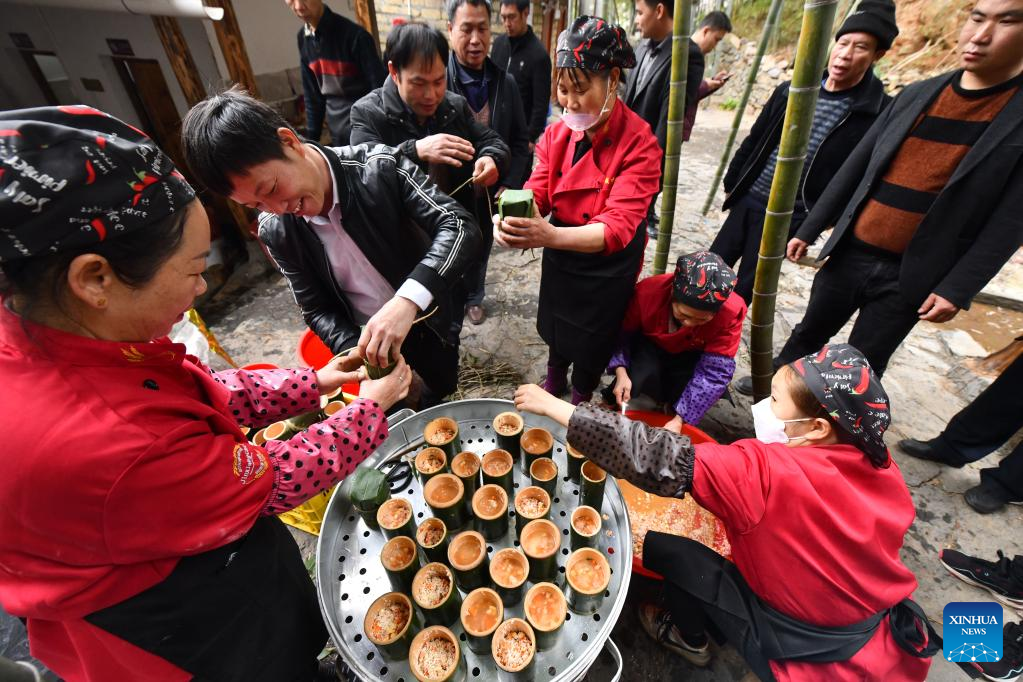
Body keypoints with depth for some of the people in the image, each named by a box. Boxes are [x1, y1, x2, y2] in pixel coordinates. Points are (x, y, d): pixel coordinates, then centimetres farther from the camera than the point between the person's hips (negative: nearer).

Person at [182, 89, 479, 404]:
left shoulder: (382, 167, -23)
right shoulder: (275, 232, -13)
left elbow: (460, 226, -31)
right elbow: (317, 310, -6)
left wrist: (408, 300, -45)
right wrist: (356, 352, -25)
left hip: (429, 326, -1)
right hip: (365, 340, 2)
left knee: (442, 395, 25)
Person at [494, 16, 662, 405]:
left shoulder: (638, 144, -23)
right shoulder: (557, 133, -6)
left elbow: (618, 226, -32)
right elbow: (536, 191, -12)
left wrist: (550, 236, -49)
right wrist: (509, 216, -37)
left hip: (607, 268, -4)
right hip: (560, 257, 5)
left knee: (591, 345, 16)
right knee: (554, 327, 25)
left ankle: (580, 403, 48)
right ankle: (554, 380, 57)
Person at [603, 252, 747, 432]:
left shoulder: (731, 312, -31)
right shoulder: (647, 291, -33)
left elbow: (715, 372, -29)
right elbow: (623, 332, -17)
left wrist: (679, 419, -34)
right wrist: (621, 372, -33)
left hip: (691, 356, 1)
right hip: (650, 347, -1)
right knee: (644, 377, -32)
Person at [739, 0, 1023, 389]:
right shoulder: (918, 94, 6)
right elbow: (855, 167, 8)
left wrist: (957, 289, -14)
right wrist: (808, 231, 6)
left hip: (909, 276, -3)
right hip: (849, 253, 3)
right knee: (809, 334, 17)